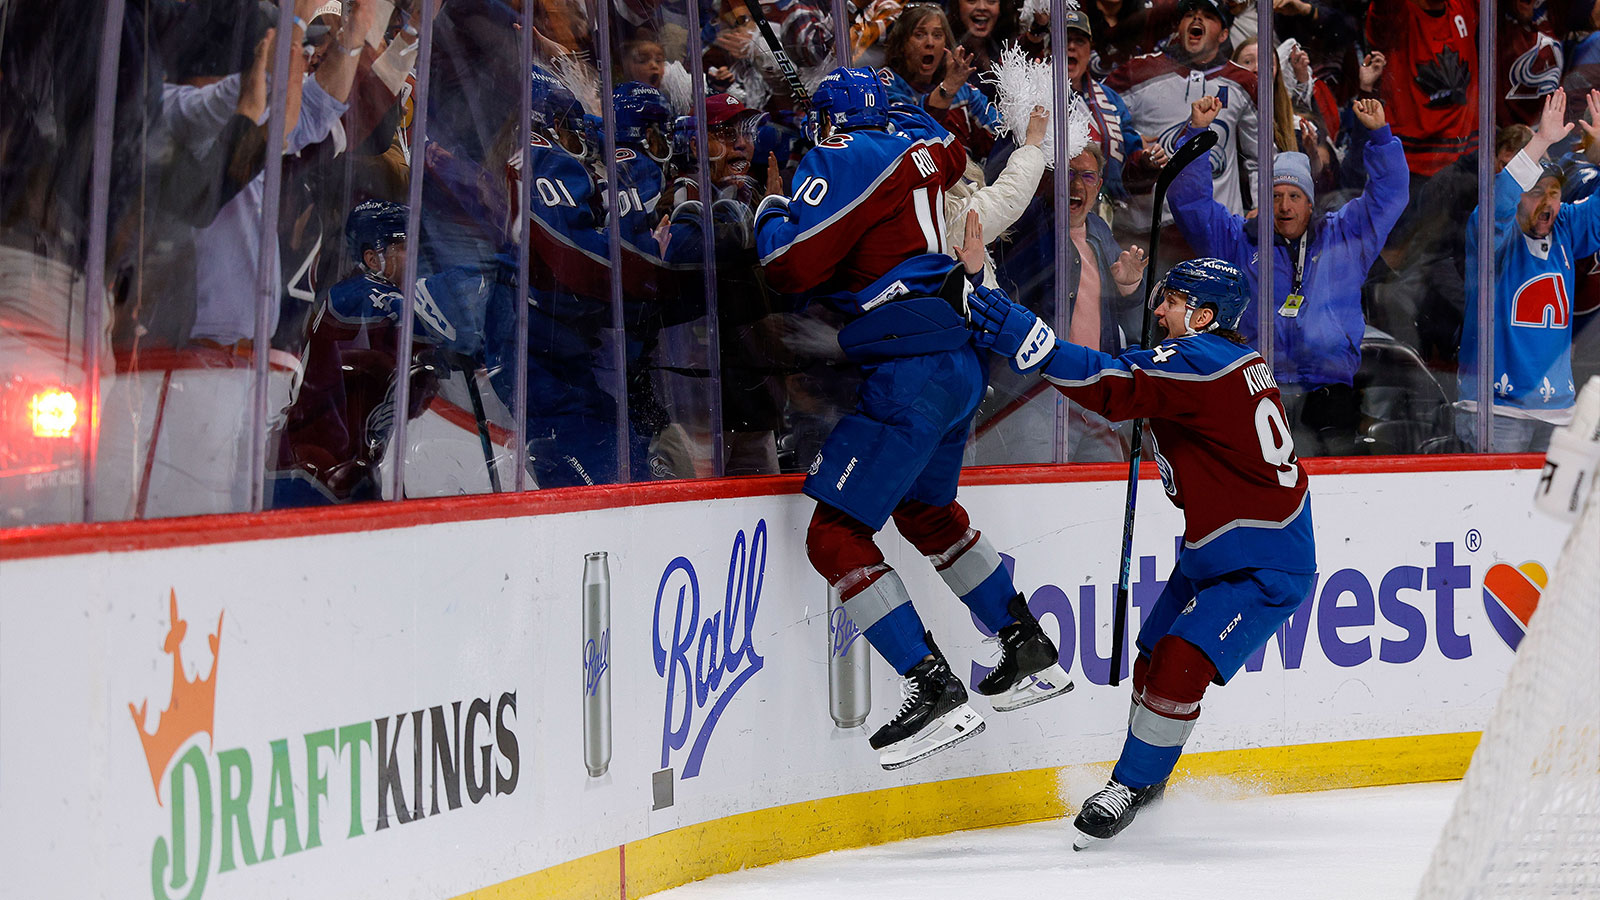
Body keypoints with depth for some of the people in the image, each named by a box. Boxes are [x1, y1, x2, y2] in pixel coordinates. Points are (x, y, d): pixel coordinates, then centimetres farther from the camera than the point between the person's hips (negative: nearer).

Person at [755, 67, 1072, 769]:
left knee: (835, 534, -8)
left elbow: (793, 265, -12)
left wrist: (772, 217, 6)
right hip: (963, 360, 9)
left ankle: (936, 694, -16)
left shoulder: (844, 159, -8)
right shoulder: (922, 145, 14)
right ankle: (1031, 652, 35)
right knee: (926, 513, 30)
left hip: (910, 365, -9)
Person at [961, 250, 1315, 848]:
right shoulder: (1234, 360, 8)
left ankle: (1130, 787, -4)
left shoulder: (1201, 361, -24)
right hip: (1215, 553, 11)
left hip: (1267, 568, -11)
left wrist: (1024, 338, -41)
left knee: (1179, 665, -17)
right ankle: (1146, 783, 30)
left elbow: (1113, 388, -36)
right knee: (1154, 658, 14)